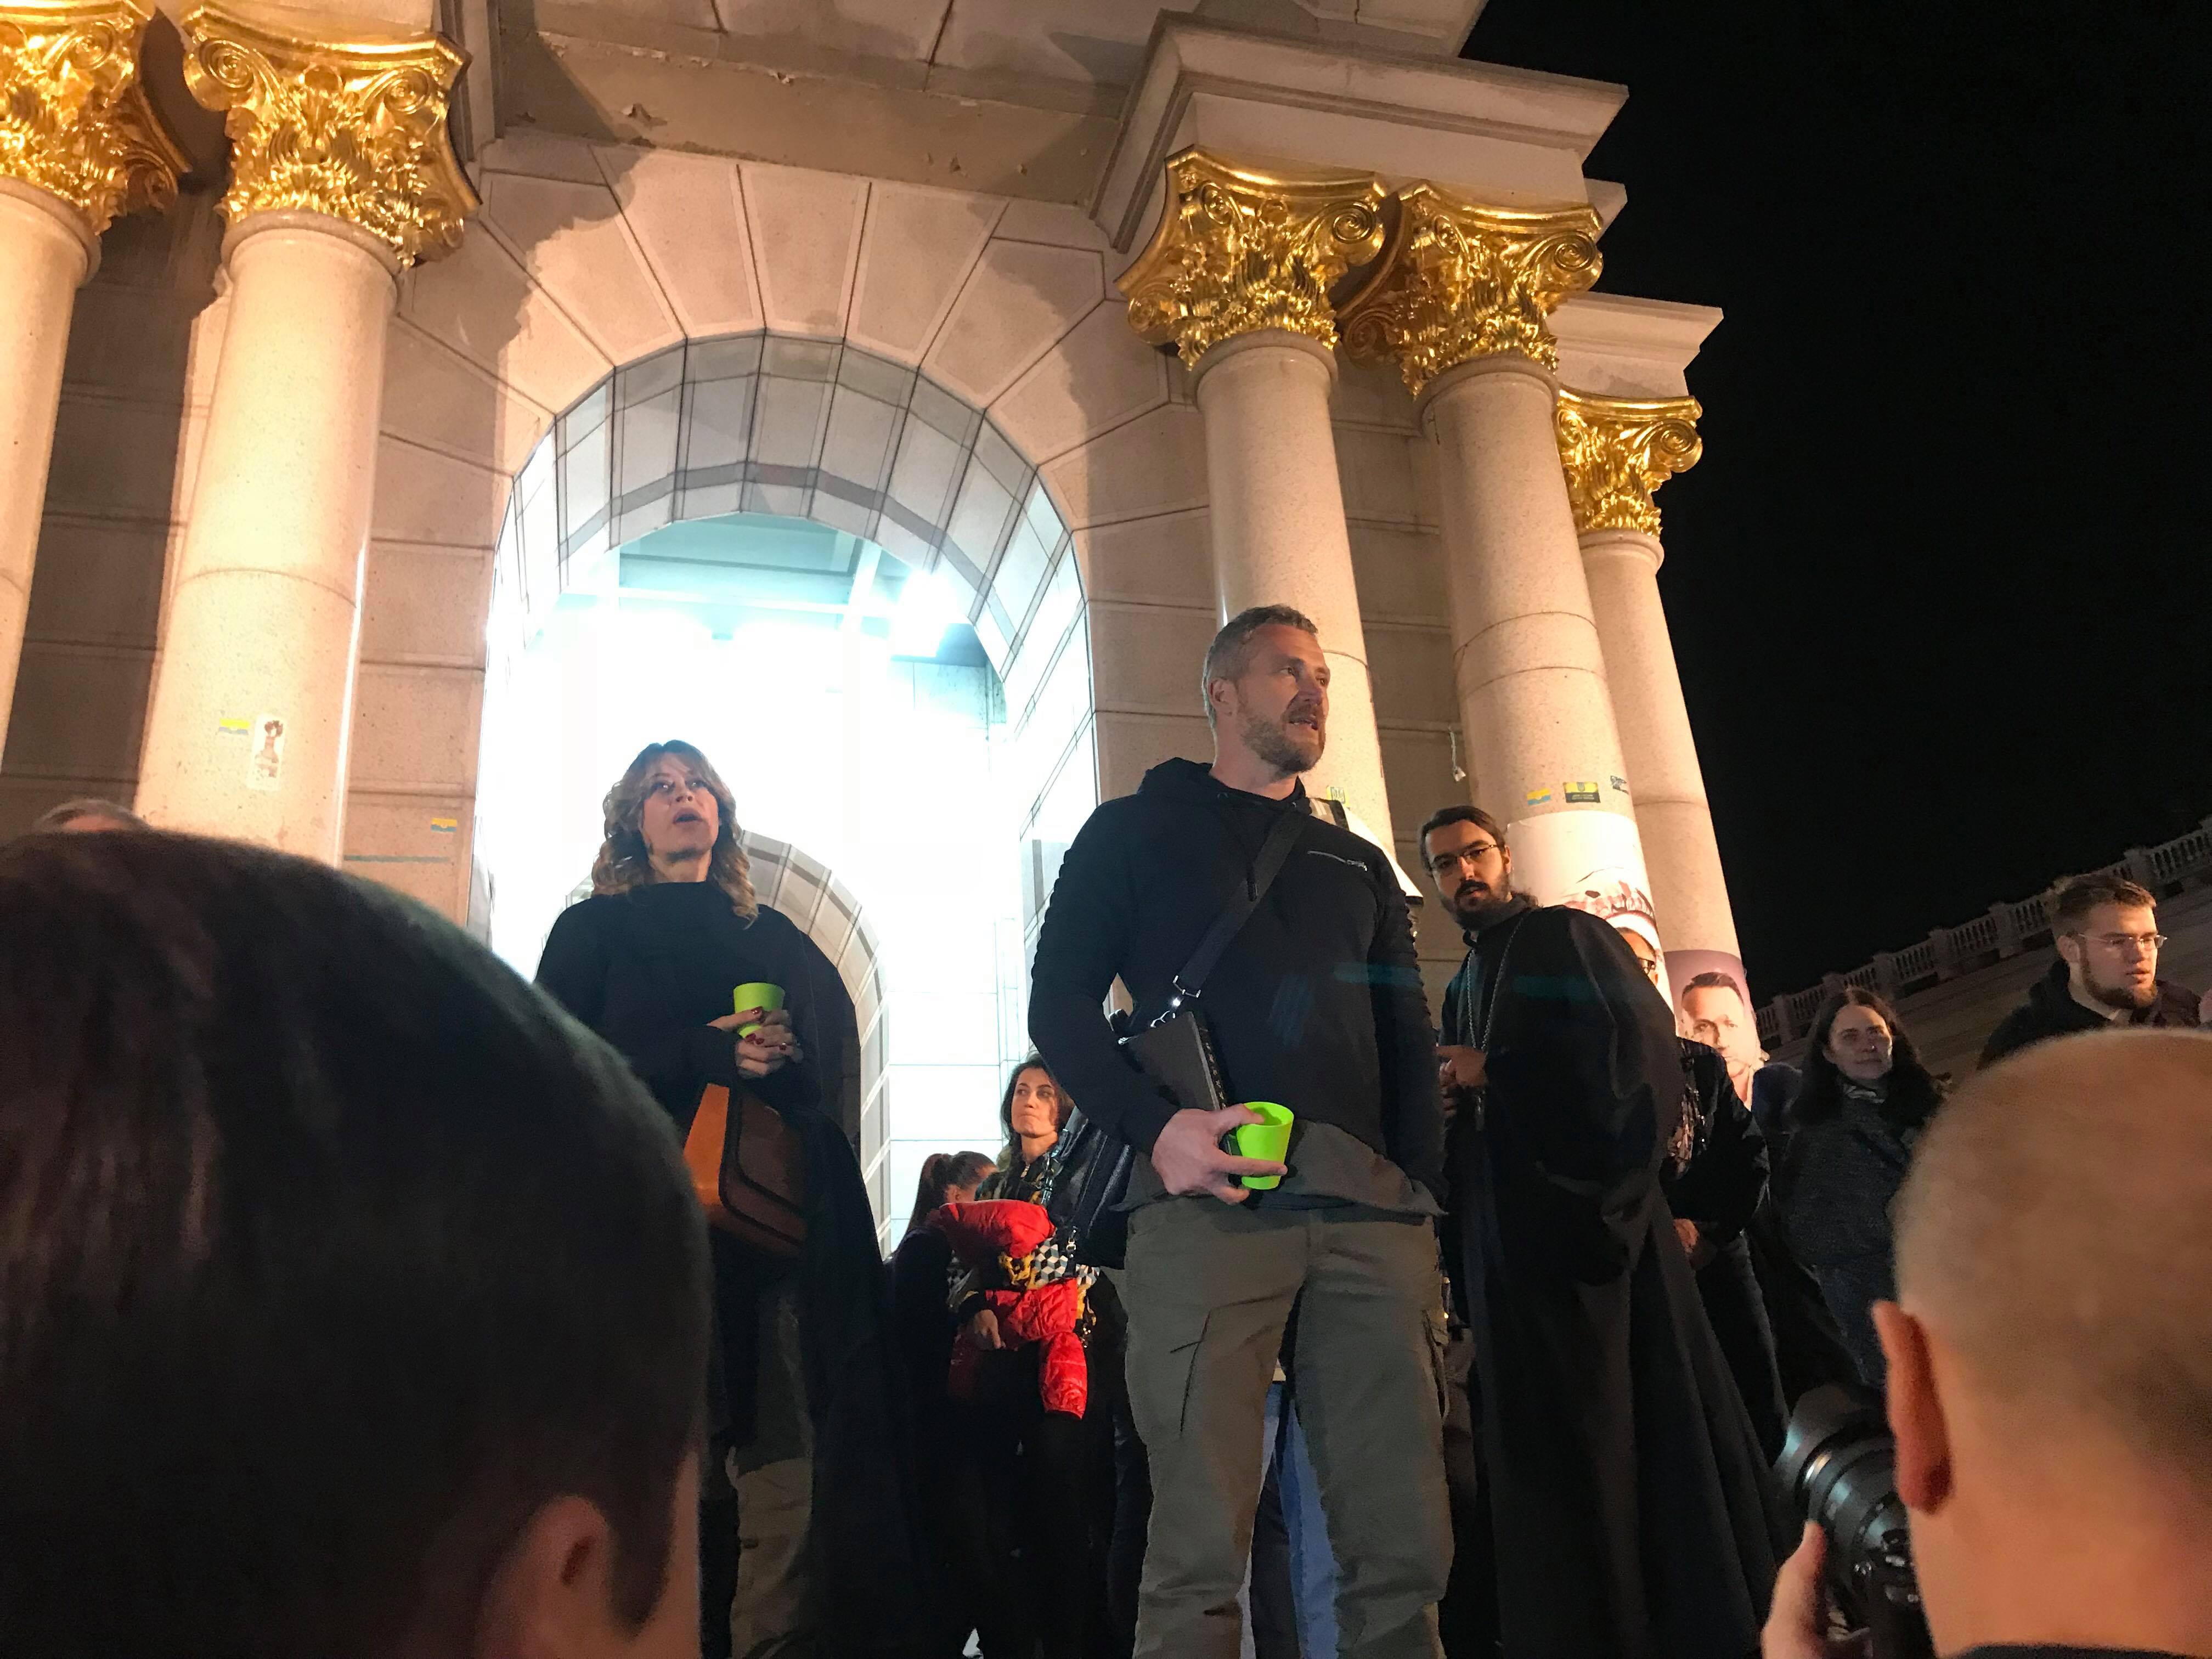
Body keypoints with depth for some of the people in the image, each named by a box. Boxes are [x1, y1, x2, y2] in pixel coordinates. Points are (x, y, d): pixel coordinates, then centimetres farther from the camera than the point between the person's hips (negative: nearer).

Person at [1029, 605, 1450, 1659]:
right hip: (1207, 1197, -4)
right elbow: (1059, 1006, 4)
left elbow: (1410, 1050, 22)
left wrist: (1423, 1201, 7)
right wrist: (1153, 1126, -13)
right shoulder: (1134, 832, 14)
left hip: (1366, 1205, 4)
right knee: (1201, 1546, -8)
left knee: (1405, 1547, 2)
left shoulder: (1358, 864, 27)